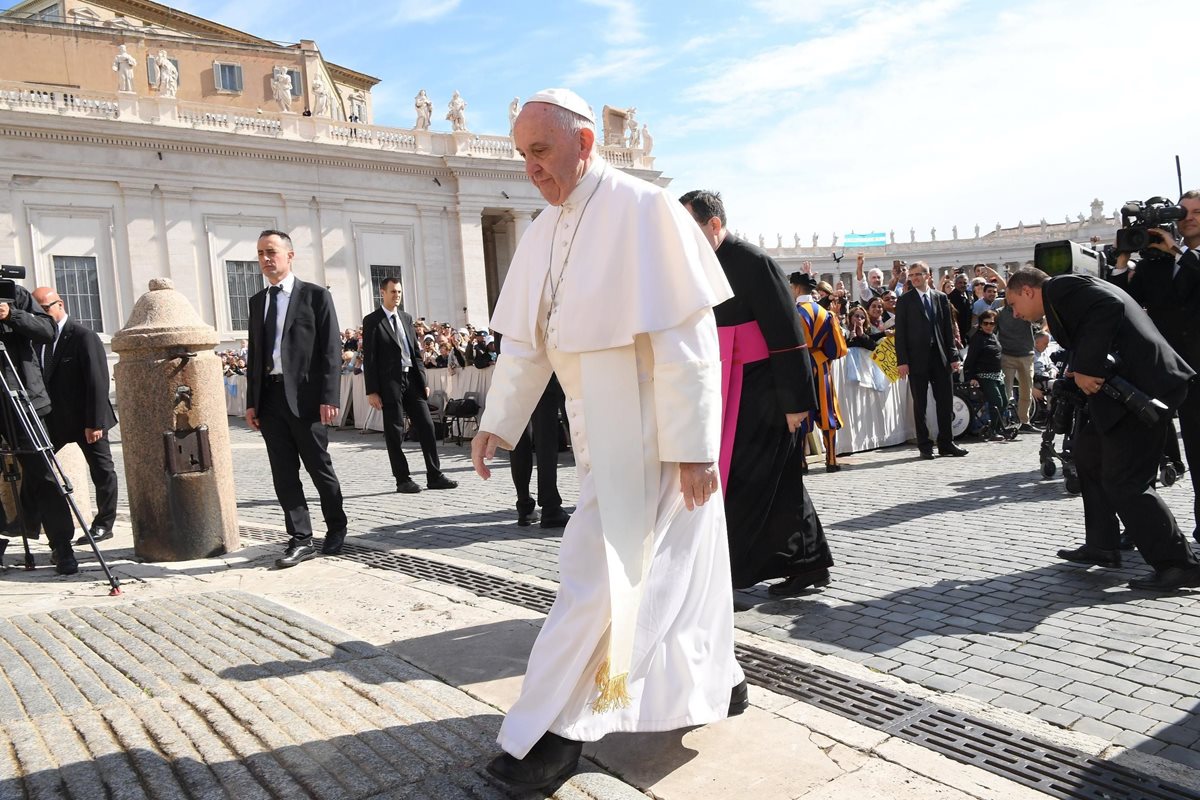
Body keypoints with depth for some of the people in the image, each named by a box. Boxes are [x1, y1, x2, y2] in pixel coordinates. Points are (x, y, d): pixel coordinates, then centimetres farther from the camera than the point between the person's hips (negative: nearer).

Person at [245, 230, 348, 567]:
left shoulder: (316, 295, 0)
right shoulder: (257, 301, 16)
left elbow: (331, 349, -6)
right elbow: (254, 354, 16)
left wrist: (329, 397, -14)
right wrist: (251, 402, 9)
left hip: (305, 396, -5)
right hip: (270, 398, 5)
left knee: (319, 468, 5)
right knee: (284, 473, 4)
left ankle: (336, 528, 24)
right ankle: (301, 540, 10)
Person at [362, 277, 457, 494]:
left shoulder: (406, 318, 14)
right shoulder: (372, 321, -2)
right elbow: (369, 358, -6)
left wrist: (424, 380, 9)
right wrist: (372, 391, -11)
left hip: (412, 379, 5)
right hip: (389, 382, -5)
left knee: (426, 427, 3)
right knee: (395, 433, 1)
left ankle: (434, 476, 9)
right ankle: (403, 480, 9)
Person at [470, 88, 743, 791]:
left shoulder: (643, 210, -15)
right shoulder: (545, 232, 8)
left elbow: (686, 338, -19)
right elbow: (525, 339, 12)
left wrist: (692, 444, -20)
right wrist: (499, 422, 8)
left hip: (649, 429, -8)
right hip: (598, 428, 8)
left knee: (601, 570, -4)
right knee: (662, 564, 16)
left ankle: (553, 731, 7)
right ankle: (716, 681, 35)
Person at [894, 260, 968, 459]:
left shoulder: (941, 297, 10)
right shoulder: (904, 300, 1)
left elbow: (948, 328, 10)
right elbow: (900, 333, -3)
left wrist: (953, 356, 4)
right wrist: (902, 361, -11)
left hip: (940, 357, 3)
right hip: (917, 358, -3)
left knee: (945, 401, 5)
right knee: (920, 403, 2)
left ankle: (946, 443, 15)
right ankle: (924, 445, 10)